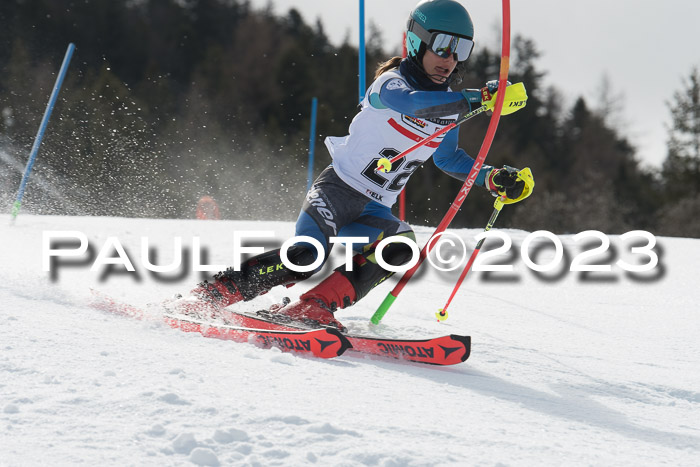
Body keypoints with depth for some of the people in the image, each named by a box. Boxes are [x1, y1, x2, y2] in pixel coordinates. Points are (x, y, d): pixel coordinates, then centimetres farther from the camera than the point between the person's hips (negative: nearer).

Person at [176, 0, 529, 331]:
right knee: (305, 259, -26)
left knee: (401, 248, -24)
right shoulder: (391, 82, -13)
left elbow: (447, 157, 27)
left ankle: (311, 309, -23)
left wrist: (491, 178, 12)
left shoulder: (448, 104, 9)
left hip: (374, 210, 7)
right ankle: (213, 292, -9)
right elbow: (411, 103, -39)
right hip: (338, 188, -6)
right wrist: (478, 98, -48)